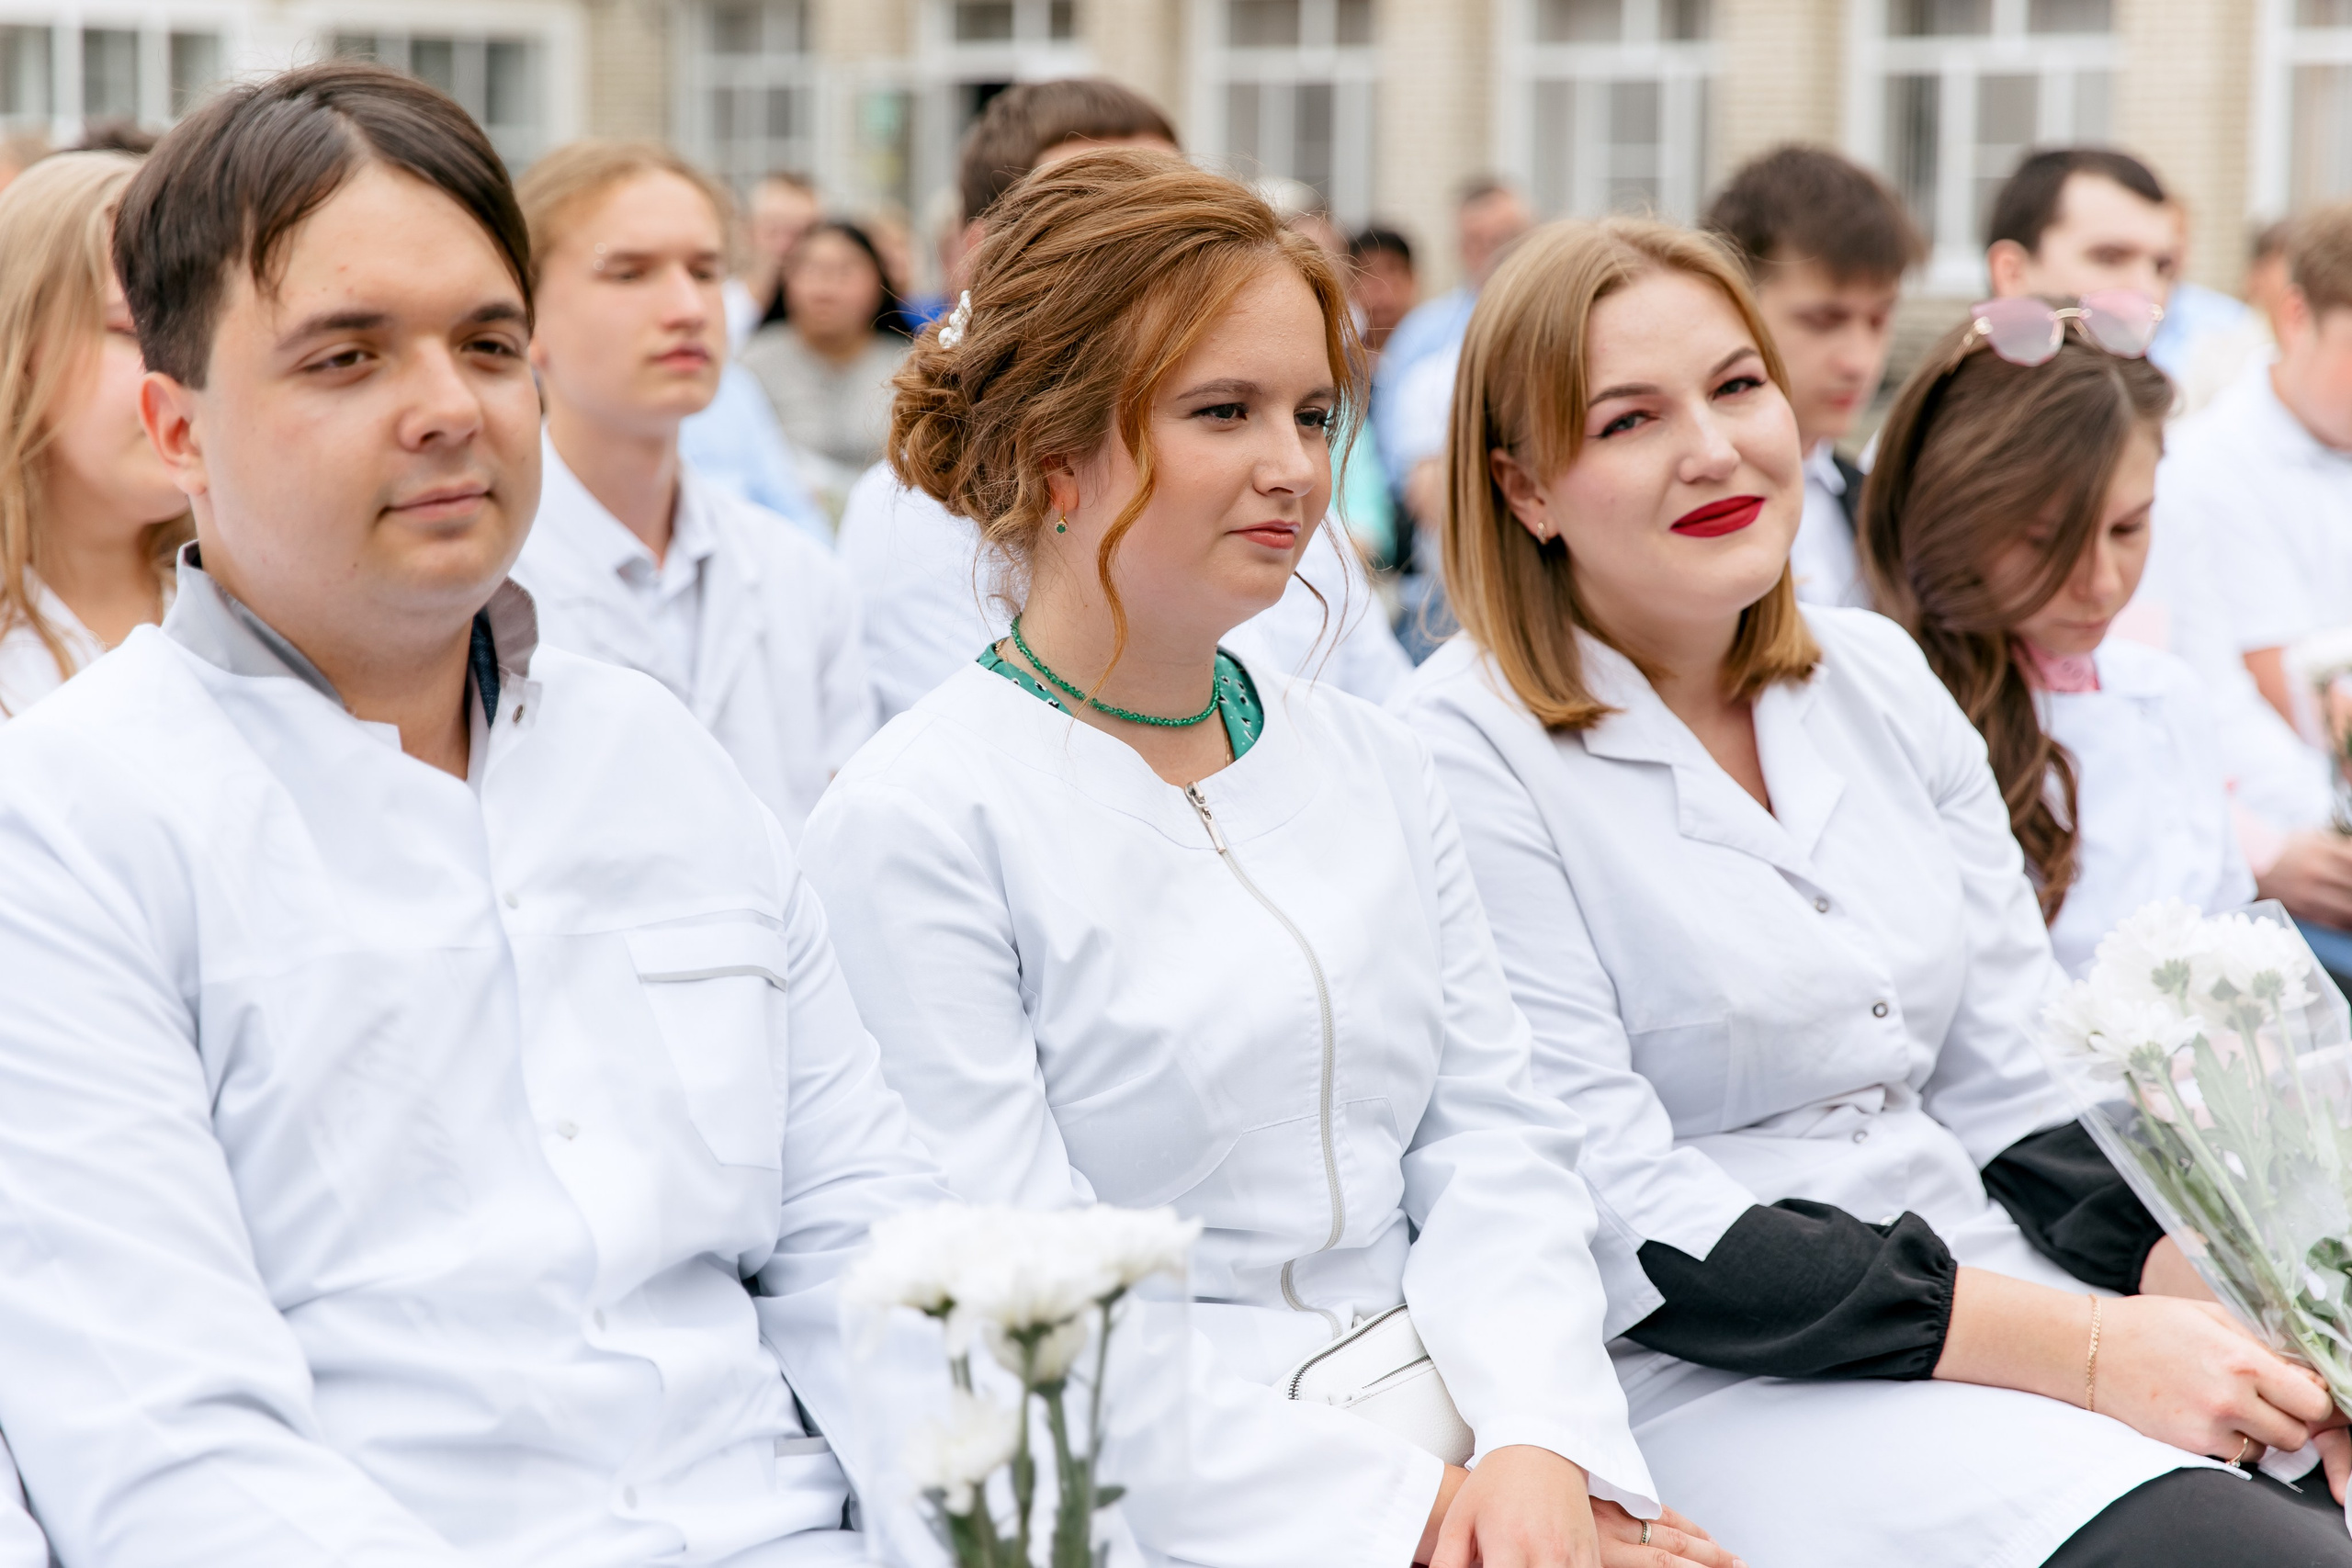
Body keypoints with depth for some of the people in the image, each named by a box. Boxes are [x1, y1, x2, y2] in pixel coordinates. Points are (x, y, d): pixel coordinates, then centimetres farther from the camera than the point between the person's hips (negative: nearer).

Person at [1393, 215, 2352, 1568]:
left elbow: (2024, 1090, 11)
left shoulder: (1882, 678, 12)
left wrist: (2227, 1304, -8)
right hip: (1716, 1384, -6)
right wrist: (2083, 1352, -17)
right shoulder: (1467, 757, -7)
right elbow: (1621, 1230, -13)